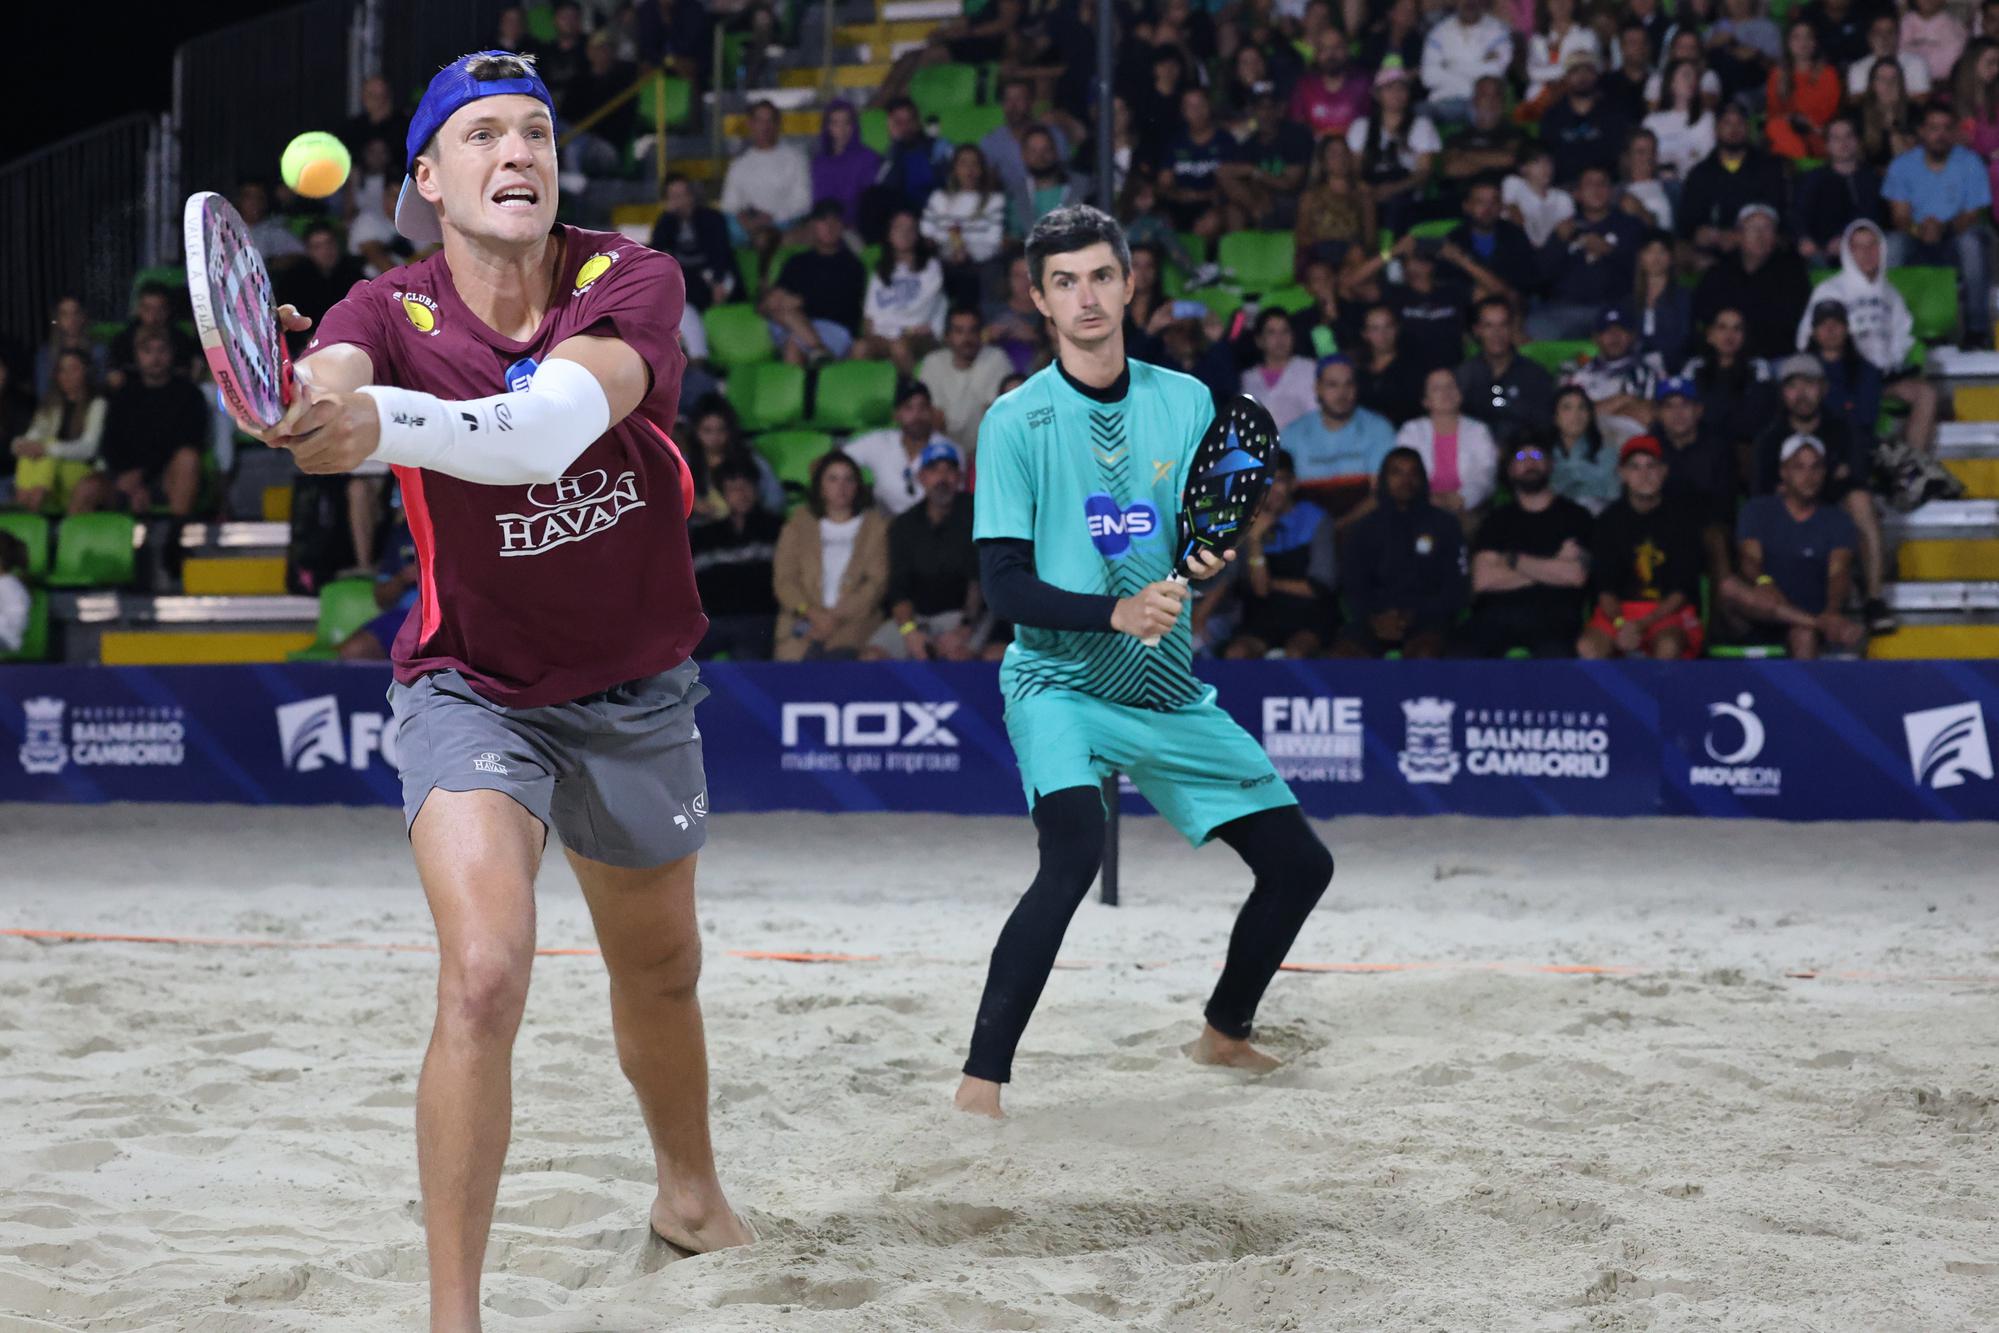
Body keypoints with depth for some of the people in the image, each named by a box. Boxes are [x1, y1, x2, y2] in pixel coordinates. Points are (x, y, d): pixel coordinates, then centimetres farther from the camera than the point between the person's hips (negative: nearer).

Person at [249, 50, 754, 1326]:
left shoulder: (634, 282, -16)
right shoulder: (392, 313, -13)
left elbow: (555, 423, -37)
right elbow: (331, 383, -38)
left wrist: (378, 425, -55)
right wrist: (317, 399, -64)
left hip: (637, 695, 2)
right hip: (472, 689, -2)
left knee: (661, 973, 20)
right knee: (485, 976, -24)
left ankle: (691, 1190, 50)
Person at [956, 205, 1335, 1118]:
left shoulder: (1186, 401, 3)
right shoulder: (1017, 420, -9)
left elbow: (1208, 533, 7)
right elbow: (1005, 583, -13)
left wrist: (1210, 557, -17)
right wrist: (1115, 612, -27)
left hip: (1171, 690, 5)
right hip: (1058, 682, -5)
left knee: (1300, 862, 6)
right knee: (1074, 851, -32)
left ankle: (1225, 1033, 32)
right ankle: (980, 1084, -27)